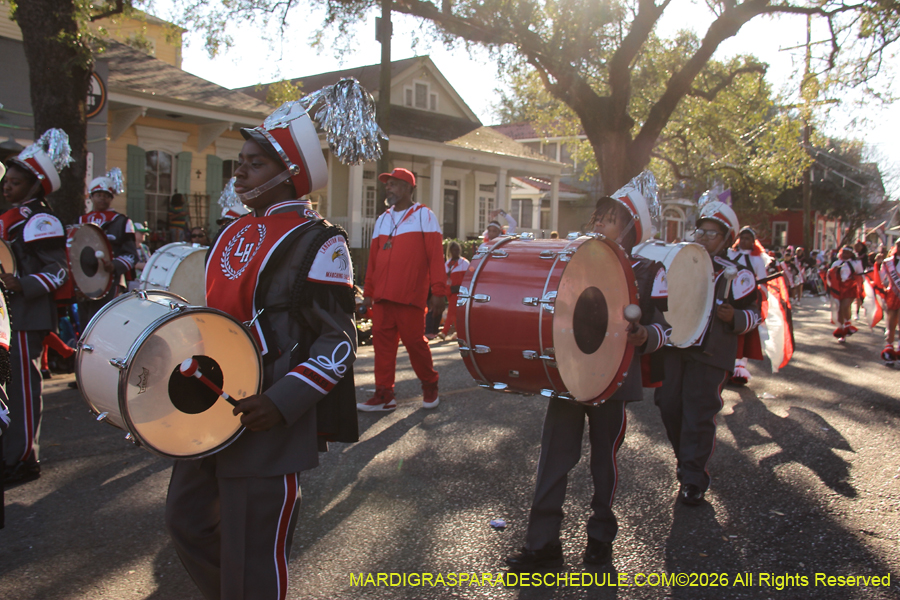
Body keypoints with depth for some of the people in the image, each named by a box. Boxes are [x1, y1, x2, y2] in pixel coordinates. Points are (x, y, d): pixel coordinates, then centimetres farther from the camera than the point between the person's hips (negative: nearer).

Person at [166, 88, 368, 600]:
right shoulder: (234, 232, 12)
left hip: (266, 422, -8)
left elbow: (338, 343, -15)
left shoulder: (317, 242, -12)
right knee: (187, 519, 20)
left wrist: (281, 403, -26)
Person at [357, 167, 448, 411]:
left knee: (414, 341, -1)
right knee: (382, 342, 1)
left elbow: (435, 256, -4)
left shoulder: (424, 215, 2)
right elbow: (373, 259, 19)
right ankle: (384, 394, 7)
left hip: (411, 296, -5)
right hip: (382, 296, 5)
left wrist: (439, 291, -11)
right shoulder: (382, 220, 18)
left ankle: (430, 386, 20)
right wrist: (368, 292, 15)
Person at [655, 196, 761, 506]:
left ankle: (693, 480, 5)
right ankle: (686, 456, 31)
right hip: (674, 346, 5)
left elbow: (753, 313, 1)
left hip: (710, 354, -4)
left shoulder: (738, 274, -1)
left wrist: (734, 317, -19)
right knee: (668, 404, 6)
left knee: (698, 413, -5)